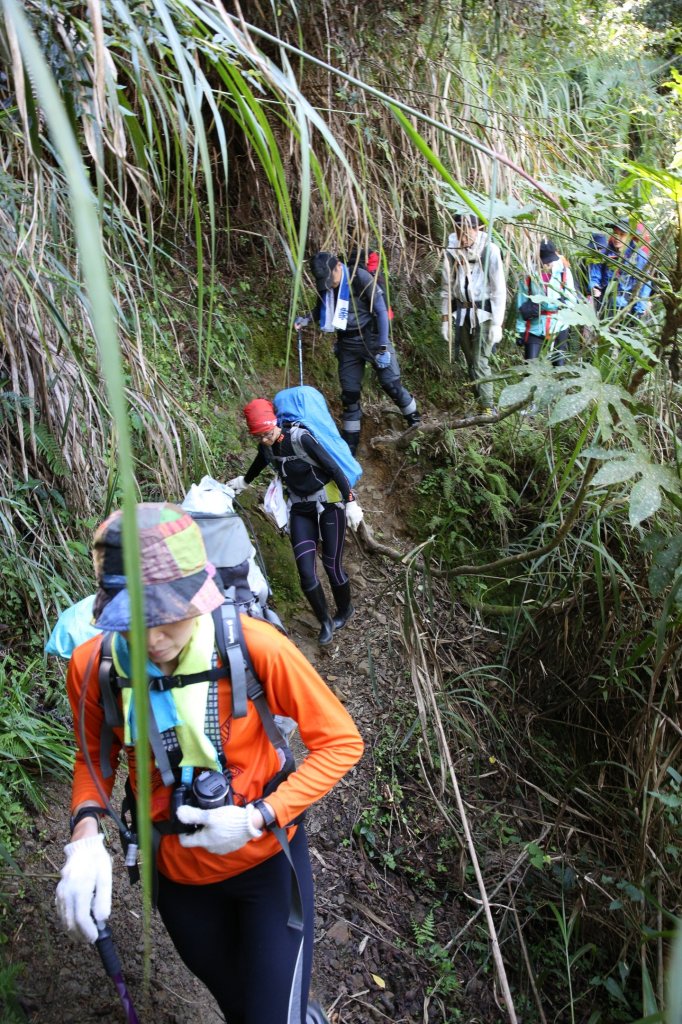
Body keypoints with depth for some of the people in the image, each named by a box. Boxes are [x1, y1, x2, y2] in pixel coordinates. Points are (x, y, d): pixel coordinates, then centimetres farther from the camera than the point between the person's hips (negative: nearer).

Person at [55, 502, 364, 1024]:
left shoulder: (254, 647, -29)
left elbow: (341, 742, -18)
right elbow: (94, 756, 1)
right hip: (178, 874, 4)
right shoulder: (93, 665, -20)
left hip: (267, 860, -3)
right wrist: (86, 833, -16)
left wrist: (259, 818, -26)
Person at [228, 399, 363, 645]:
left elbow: (334, 468, -19)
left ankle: (345, 610, 30)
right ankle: (325, 621, 18)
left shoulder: (301, 438, -22)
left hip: (329, 506, -5)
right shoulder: (266, 447, -2)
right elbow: (259, 464, 23)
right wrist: (243, 481, 41)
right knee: (306, 572, -6)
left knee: (332, 567, 0)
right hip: (300, 510, 5)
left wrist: (350, 502, -20)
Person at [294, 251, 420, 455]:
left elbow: (381, 311, -15)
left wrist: (383, 347, -18)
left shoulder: (361, 278, -18)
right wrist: (306, 320, -4)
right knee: (349, 394, 7)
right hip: (347, 343, 5)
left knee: (391, 384, -3)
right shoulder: (324, 285, -3)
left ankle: (416, 422, 22)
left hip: (372, 338, -4)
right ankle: (350, 446, 17)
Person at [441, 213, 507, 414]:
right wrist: (446, 318, 4)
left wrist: (497, 323, -14)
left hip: (483, 313, -4)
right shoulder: (452, 251, -2)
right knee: (471, 362, 10)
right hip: (461, 313, 4)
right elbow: (447, 287, 7)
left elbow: (499, 290, -11)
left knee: (481, 362, -10)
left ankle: (488, 409, -5)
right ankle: (480, 402, 23)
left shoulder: (490, 251, -13)